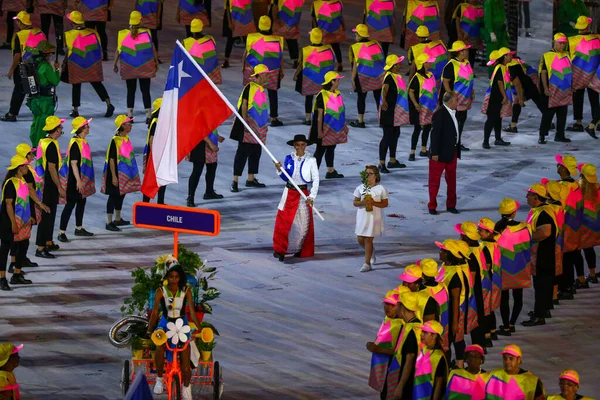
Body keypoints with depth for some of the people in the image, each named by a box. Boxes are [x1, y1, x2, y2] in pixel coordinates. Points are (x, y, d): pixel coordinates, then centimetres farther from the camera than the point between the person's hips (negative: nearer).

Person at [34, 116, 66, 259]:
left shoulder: (43, 142, 9)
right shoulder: (51, 145, -21)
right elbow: (52, 168, -23)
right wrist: (60, 188, -20)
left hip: (44, 183, 10)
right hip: (50, 185, -10)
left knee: (50, 214, 21)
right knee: (47, 215, -7)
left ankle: (48, 243, 33)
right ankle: (41, 248, -7)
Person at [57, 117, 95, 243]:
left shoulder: (83, 141, 9)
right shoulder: (75, 143, -20)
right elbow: (73, 163, -23)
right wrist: (78, 180, -25)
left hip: (83, 178, 10)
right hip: (75, 179, -10)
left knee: (82, 202, 18)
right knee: (70, 204, -7)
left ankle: (79, 228, 31)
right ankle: (62, 233, -3)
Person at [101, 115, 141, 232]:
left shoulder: (126, 139, 7)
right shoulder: (115, 140, -18)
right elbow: (111, 159, -19)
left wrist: (133, 173, 21)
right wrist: (113, 176, -21)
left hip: (126, 173, 8)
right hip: (117, 172, -8)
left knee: (121, 195, 16)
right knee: (113, 196, -3)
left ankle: (118, 219, 29)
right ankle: (109, 222, 2)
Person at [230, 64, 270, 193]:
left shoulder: (262, 89, 13)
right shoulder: (249, 87, -11)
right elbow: (244, 106, -14)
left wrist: (265, 124, 21)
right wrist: (245, 122, -20)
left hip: (259, 127, 8)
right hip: (248, 124, -8)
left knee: (256, 152, 11)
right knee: (243, 152, -8)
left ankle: (251, 179, 21)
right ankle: (235, 181, -8)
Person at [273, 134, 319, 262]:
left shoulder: (311, 160, -6)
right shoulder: (288, 159, 2)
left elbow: (316, 180, -6)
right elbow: (286, 178, 9)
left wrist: (312, 196, -15)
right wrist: (279, 170, -10)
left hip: (303, 194, -1)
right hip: (289, 193, 2)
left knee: (304, 222, 4)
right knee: (283, 221, -5)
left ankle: (301, 250, 21)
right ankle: (280, 249, 1)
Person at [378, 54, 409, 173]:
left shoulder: (397, 76, 10)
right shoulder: (389, 76, -20)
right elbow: (385, 88, -37)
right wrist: (384, 101, -47)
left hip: (396, 111, 10)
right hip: (389, 111, -10)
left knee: (395, 134, 18)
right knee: (387, 136, -9)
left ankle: (393, 161, 30)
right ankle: (381, 164, -7)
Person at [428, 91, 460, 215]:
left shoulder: (453, 113, 6)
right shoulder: (439, 114, -19)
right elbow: (435, 134, -19)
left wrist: (457, 150, 11)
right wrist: (435, 153, -20)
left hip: (452, 152, 8)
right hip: (441, 153, -8)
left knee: (452, 180, 15)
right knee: (435, 180, 4)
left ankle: (451, 205, 25)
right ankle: (432, 206, 12)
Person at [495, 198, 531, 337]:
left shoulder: (498, 228, -16)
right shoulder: (522, 228, -11)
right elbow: (527, 248, 0)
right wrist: (527, 265, 13)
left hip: (503, 269, -2)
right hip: (519, 268, 2)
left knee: (504, 298, 6)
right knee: (518, 297, 16)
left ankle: (506, 327, 9)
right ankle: (511, 324, 23)